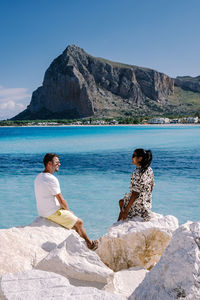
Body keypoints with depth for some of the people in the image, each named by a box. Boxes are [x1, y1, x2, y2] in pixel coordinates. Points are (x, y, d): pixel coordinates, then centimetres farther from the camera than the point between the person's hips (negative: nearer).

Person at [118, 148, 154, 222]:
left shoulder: (137, 173, -27)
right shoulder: (149, 170, -2)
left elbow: (135, 194, -27)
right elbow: (151, 186, 11)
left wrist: (126, 210, -22)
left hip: (138, 206, -9)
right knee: (121, 201, 27)